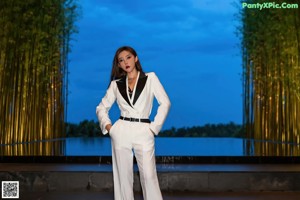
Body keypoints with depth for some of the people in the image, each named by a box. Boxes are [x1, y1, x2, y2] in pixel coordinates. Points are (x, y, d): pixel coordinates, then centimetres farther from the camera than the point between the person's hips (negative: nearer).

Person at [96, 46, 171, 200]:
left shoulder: (150, 78, 5)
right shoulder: (116, 84, 10)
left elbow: (165, 103, 1)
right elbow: (101, 108, 16)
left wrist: (155, 127, -4)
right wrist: (107, 126, 1)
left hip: (144, 132, -2)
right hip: (121, 133, 2)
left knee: (149, 176, -9)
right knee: (123, 176, 3)